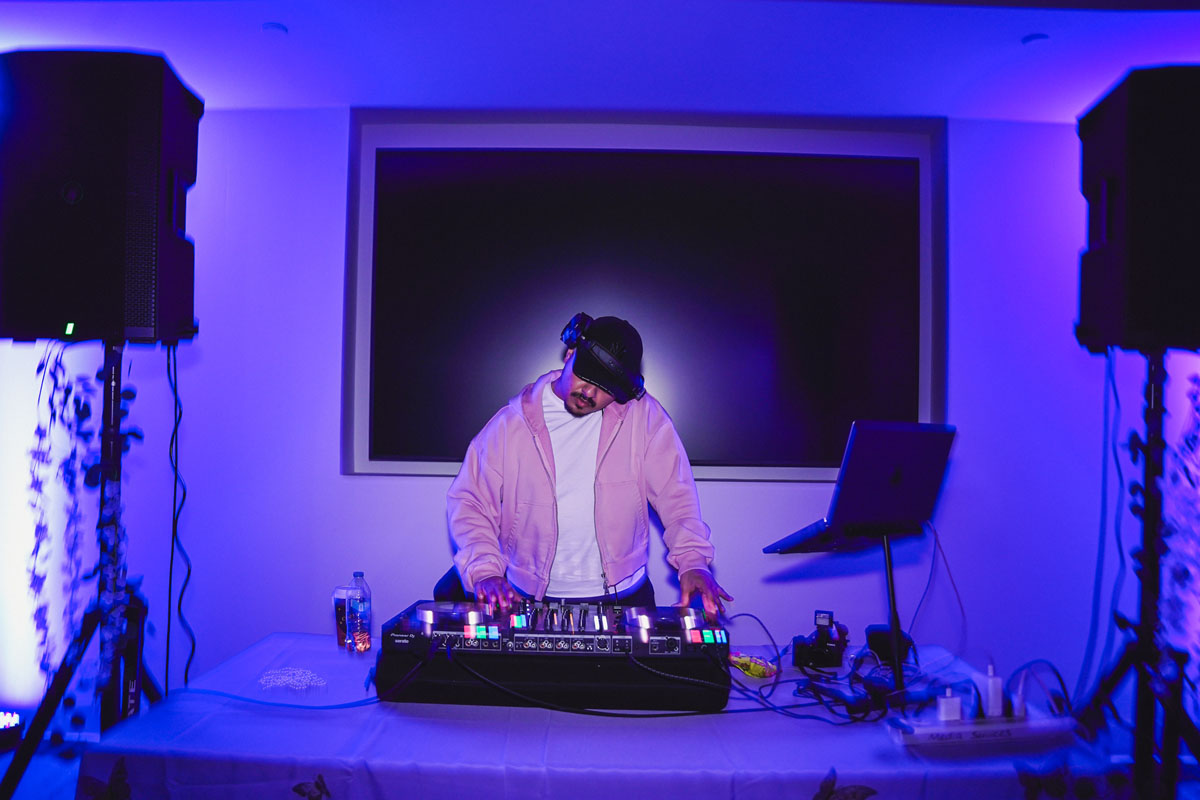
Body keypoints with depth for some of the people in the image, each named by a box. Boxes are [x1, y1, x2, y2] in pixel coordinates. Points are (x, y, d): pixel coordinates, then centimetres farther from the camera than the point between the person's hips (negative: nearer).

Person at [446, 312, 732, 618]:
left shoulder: (643, 415, -1)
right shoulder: (511, 423, 0)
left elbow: (676, 493, 1)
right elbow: (469, 501, 3)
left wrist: (693, 561, -15)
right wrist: (484, 570, -13)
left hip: (622, 597, 1)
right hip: (530, 600, 0)